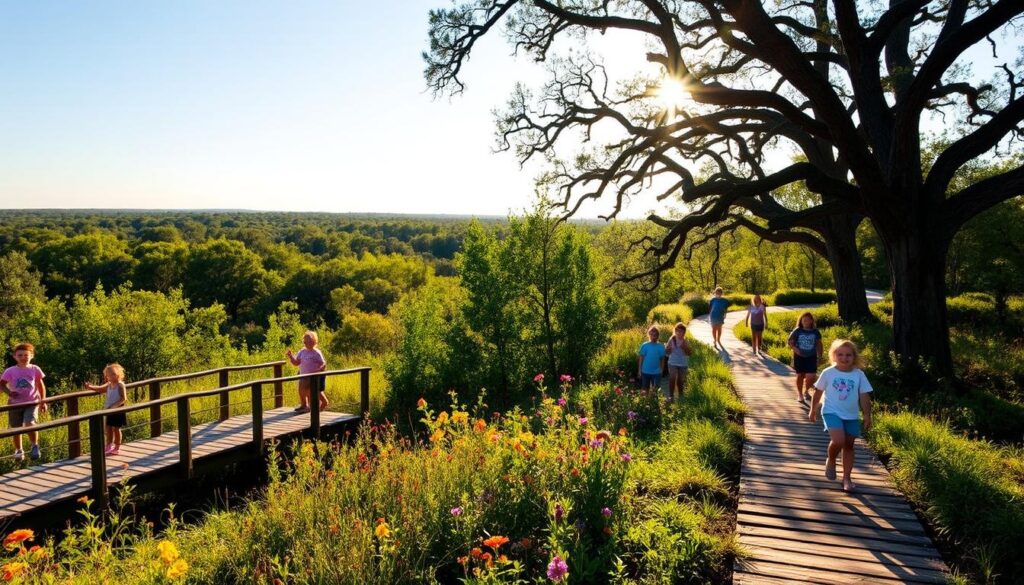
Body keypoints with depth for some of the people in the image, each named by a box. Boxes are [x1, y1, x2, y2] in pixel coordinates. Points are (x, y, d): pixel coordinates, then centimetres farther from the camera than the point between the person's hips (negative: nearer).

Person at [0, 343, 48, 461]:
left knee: (30, 424, -22)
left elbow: (41, 386, 8)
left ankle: (35, 446, 1)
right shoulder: (10, 371, -1)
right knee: (16, 429, 9)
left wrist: (43, 401, 4)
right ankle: (18, 451, 31)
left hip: (32, 403, -2)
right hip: (15, 404, 2)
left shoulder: (35, 369, 0)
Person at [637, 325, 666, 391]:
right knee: (645, 389, 10)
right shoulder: (645, 345, -3)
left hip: (657, 372, 0)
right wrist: (639, 370, -1)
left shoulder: (661, 347, -1)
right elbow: (641, 358, 1)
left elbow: (662, 359, 4)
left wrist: (661, 370, 3)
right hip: (645, 372, 0)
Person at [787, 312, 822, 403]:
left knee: (811, 377, -5)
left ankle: (806, 390, 25)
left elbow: (819, 344, 7)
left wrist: (819, 356, 7)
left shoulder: (815, 332, -2)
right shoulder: (797, 331, -6)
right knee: (800, 375, 8)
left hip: (811, 357, 1)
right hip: (799, 357, -1)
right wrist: (795, 349, -18)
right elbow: (790, 342, -1)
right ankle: (800, 394, 26)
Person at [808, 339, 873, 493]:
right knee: (838, 440, -22)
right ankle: (830, 460, 9)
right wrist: (813, 410, 11)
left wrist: (867, 416, -3)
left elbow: (864, 397, 1)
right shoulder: (828, 373, -5)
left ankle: (846, 478, 21)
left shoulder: (859, 375, -3)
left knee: (848, 446, 9)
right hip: (832, 412, -3)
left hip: (852, 416, 3)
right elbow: (818, 392, 5)